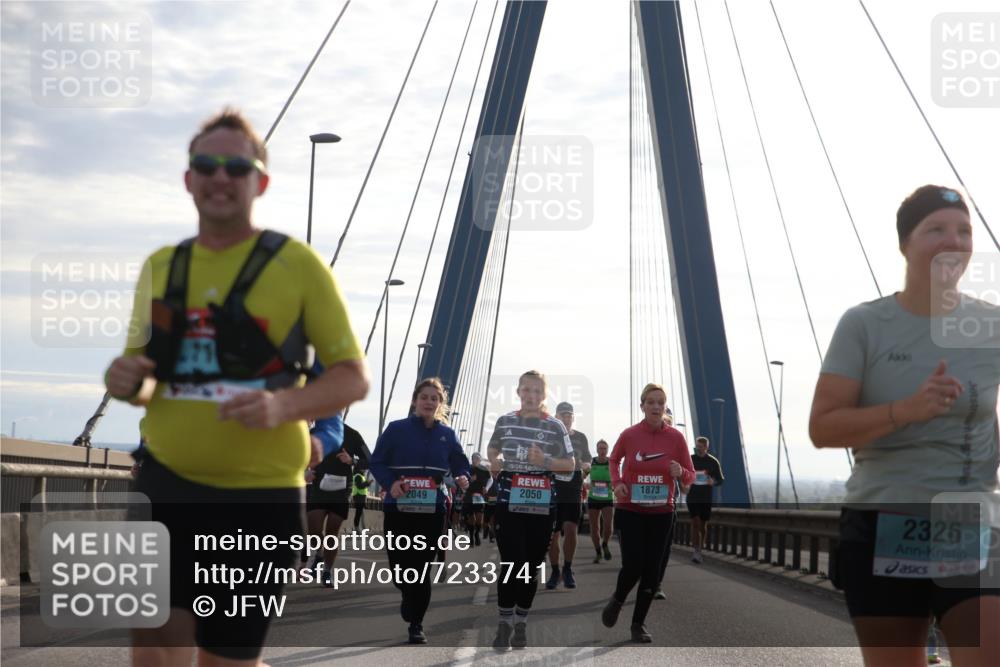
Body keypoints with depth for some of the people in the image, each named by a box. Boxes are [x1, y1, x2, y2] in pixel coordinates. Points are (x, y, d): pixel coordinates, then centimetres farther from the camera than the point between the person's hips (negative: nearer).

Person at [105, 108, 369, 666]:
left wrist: (283, 404, -23)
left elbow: (355, 378, -3)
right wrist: (128, 382, -4)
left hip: (258, 495, -3)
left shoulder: (297, 264, -3)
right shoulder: (160, 267, 10)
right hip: (165, 484, 3)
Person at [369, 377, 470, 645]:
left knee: (422, 566, 0)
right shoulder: (396, 429, -1)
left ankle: (416, 623, 15)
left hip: (433, 510, 1)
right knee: (400, 563, -1)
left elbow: (461, 465, 13)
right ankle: (409, 598, 34)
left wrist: (462, 479, -11)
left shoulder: (448, 434, 7)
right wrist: (390, 483, -18)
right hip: (399, 508, -1)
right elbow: (377, 462, 0)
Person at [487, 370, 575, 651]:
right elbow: (492, 450, 23)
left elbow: (571, 464, 3)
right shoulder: (504, 421, 6)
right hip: (509, 502, 0)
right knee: (511, 563, -8)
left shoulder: (555, 426, -1)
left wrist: (545, 461, -14)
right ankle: (504, 623, 4)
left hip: (542, 504, 0)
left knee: (532, 567, 7)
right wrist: (494, 461, 0)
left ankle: (521, 623, 21)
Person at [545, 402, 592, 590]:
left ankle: (568, 569, 2)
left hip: (572, 491, 0)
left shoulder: (580, 438, 9)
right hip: (551, 491, 0)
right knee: (553, 534, 3)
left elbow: (587, 464, 14)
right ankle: (555, 572, 16)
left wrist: (583, 465, -7)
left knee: (570, 530, -14)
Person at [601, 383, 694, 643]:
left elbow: (690, 476, 1)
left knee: (652, 570, 3)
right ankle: (617, 601, 23)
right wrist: (616, 482, -3)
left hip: (661, 514, 2)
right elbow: (614, 460, 14)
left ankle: (638, 624, 20)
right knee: (633, 565, -10)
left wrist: (681, 473, -21)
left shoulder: (676, 437, -6)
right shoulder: (629, 435, -7)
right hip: (630, 511, -1)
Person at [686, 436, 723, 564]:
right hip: (692, 497, -1)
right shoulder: (690, 459, 2)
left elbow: (720, 479, 5)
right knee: (695, 522, -13)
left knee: (703, 524, 8)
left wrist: (713, 482, -16)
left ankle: (699, 550, 23)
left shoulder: (713, 462, 2)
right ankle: (697, 550, -14)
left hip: (706, 498, 1)